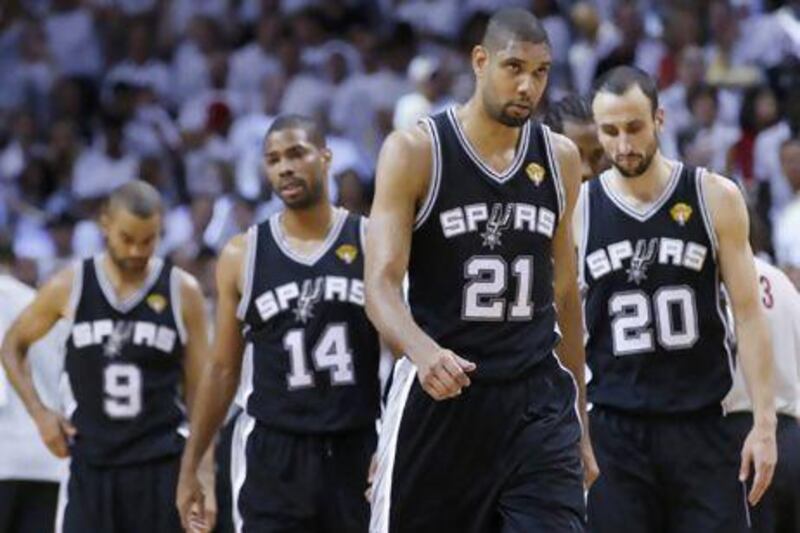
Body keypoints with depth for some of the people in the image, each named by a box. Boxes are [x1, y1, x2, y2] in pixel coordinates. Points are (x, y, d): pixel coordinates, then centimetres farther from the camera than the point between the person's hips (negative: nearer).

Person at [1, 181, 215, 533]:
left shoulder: (182, 292, -1)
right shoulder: (69, 287, 0)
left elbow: (200, 390, 3)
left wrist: (205, 473, -4)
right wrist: (40, 413, 1)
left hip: (162, 464, -1)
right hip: (90, 461, 1)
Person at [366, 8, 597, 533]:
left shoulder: (560, 158, 8)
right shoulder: (415, 151, -6)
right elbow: (381, 284, -14)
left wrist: (581, 425, 17)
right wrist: (422, 350, -35)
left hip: (537, 401, 3)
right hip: (439, 397, -3)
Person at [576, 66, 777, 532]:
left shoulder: (715, 198, 1)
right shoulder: (579, 211, 3)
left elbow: (749, 315, 1)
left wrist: (765, 423, -6)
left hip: (704, 428, -1)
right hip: (614, 433, 1)